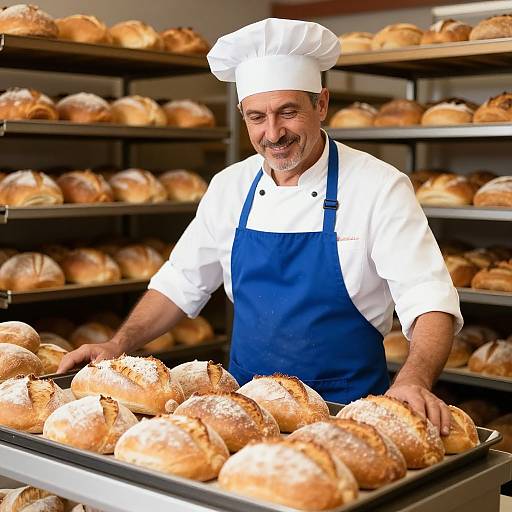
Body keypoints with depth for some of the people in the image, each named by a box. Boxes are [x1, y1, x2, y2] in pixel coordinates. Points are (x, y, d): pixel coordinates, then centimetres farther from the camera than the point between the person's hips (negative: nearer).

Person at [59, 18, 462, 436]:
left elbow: (429, 300, -16)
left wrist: (413, 381, -33)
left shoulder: (380, 187, -10)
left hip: (346, 409, -3)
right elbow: (181, 283, 13)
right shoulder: (230, 186, 3)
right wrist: (118, 346, 3)